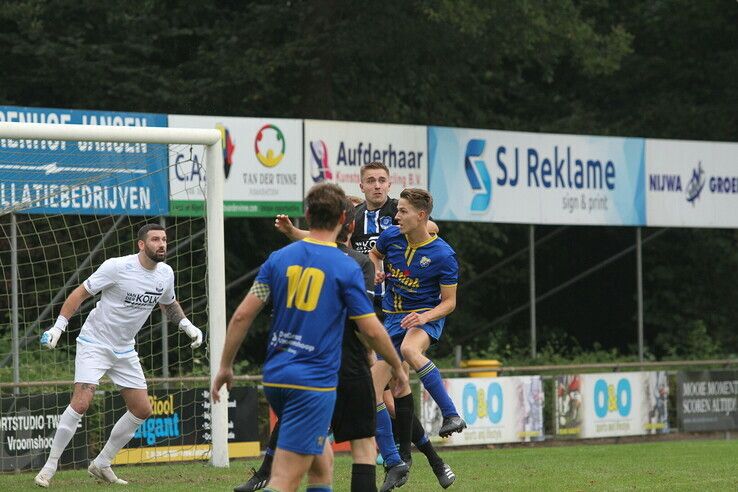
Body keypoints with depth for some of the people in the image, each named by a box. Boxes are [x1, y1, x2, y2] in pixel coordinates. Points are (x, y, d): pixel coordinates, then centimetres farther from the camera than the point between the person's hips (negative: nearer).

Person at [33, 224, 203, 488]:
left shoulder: (165, 273, 0)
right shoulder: (117, 267, -18)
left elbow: (168, 303, 22)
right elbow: (81, 292, -12)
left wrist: (187, 325, 6)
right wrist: (58, 326, -18)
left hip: (125, 351, 7)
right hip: (94, 344, -7)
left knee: (142, 410, 4)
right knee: (81, 402, -21)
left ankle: (101, 464, 18)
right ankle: (50, 466, -10)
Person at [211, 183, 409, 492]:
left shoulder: (279, 258, 5)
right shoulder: (346, 268, -6)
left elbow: (242, 315, 2)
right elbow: (372, 330, -3)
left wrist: (225, 366, 11)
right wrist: (398, 368, 13)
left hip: (275, 377, 6)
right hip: (314, 382, -6)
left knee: (322, 458, 24)